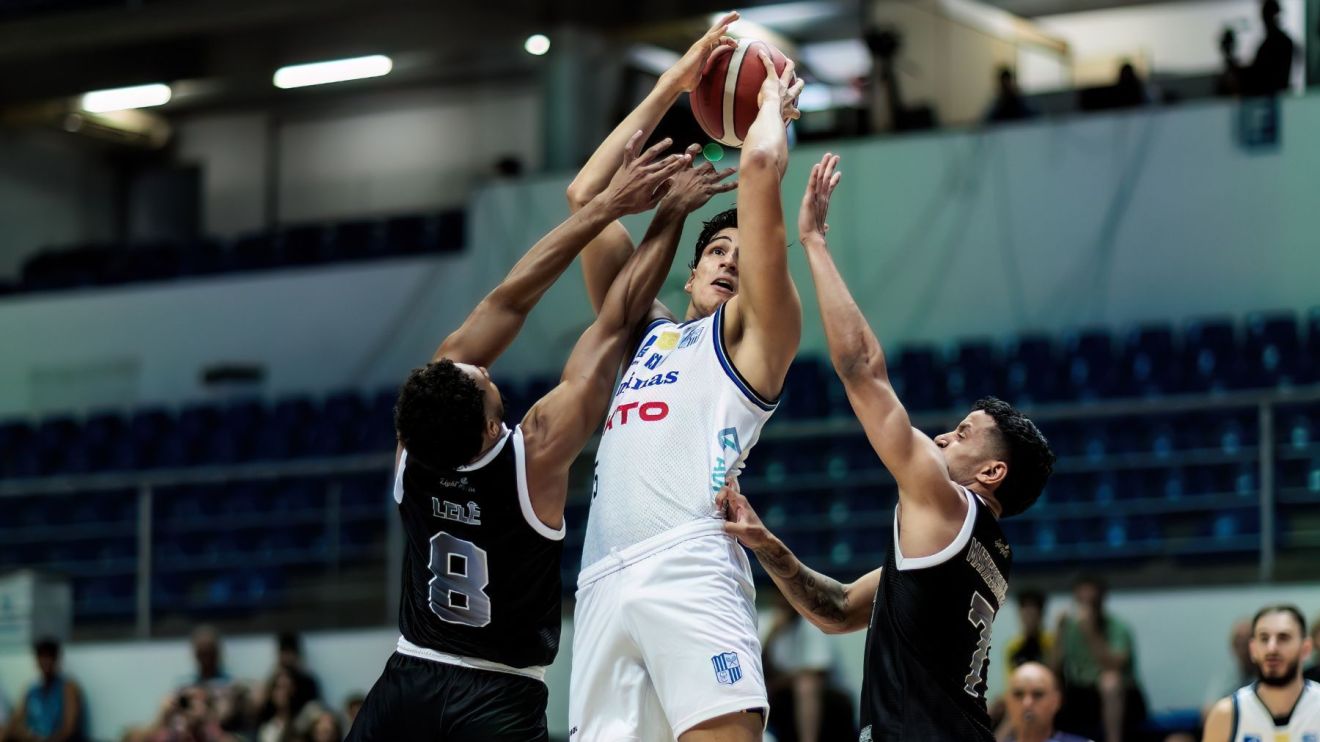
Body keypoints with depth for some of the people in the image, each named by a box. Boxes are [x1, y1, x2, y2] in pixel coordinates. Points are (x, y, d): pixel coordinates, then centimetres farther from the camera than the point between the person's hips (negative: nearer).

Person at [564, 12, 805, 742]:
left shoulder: (753, 334, 15)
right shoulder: (644, 331, 31)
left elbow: (759, 169, 5)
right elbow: (586, 193, 31)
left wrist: (773, 104, 25)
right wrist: (672, 84, 32)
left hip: (690, 569, -5)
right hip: (605, 580, 5)